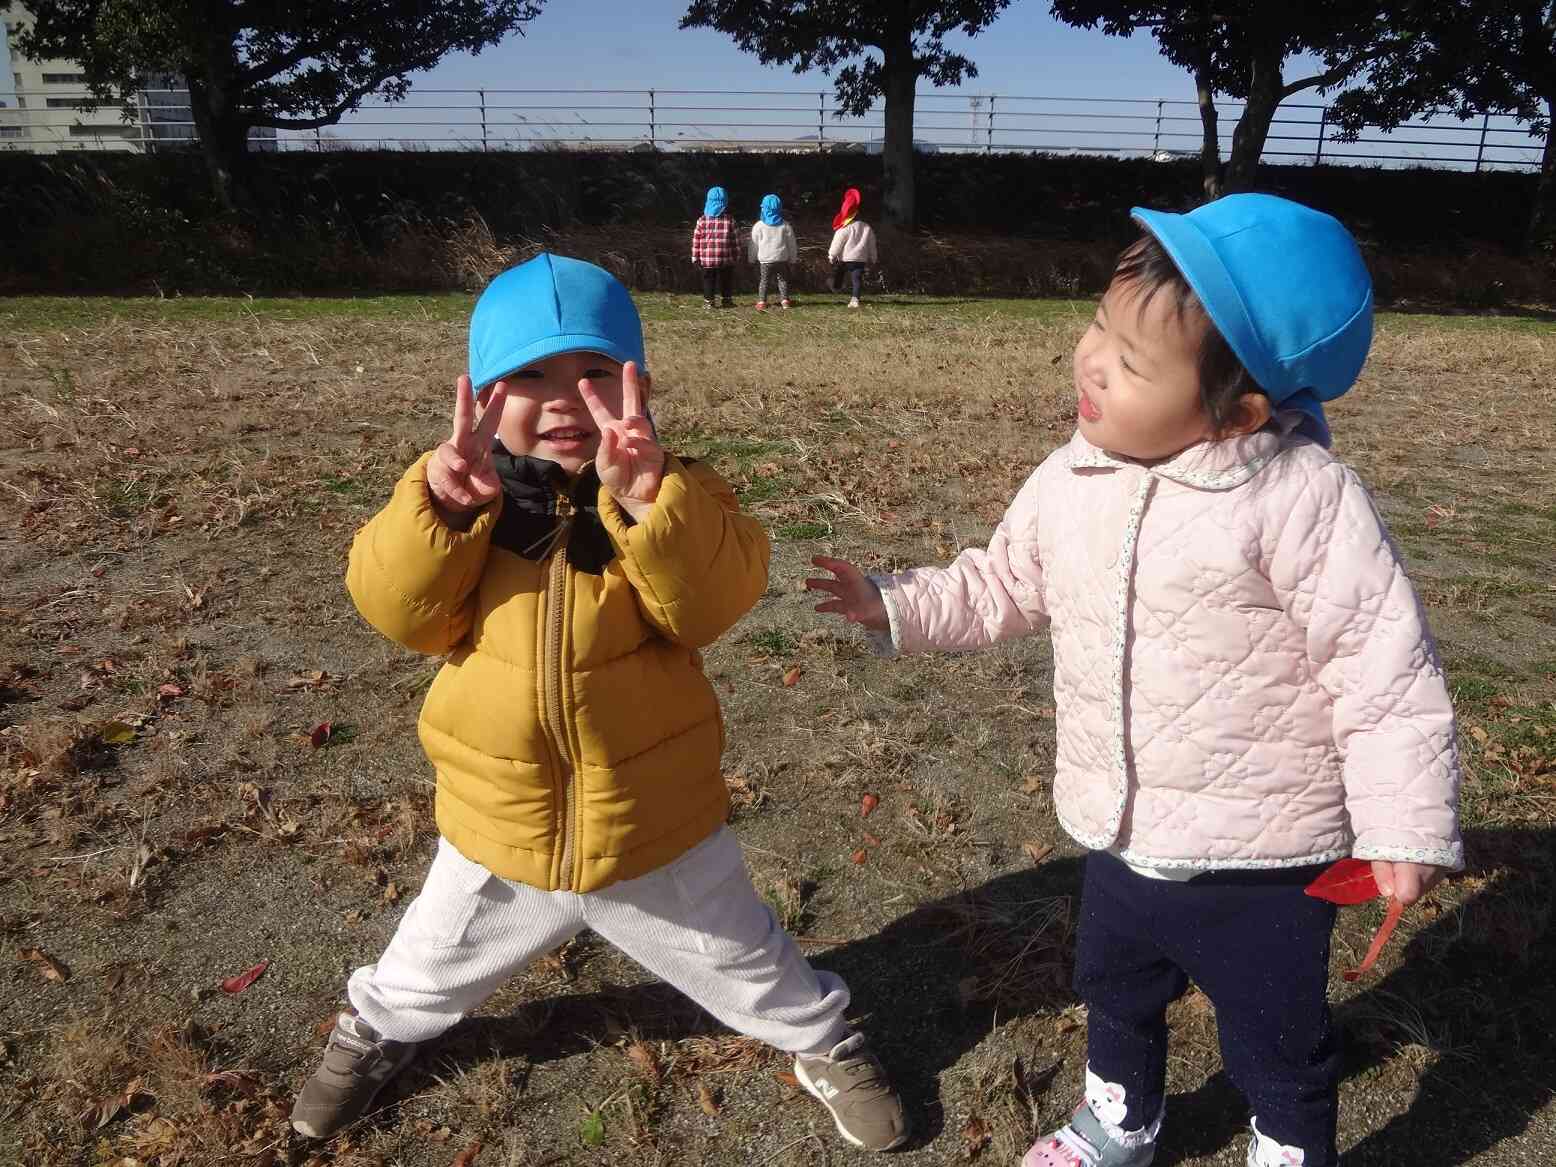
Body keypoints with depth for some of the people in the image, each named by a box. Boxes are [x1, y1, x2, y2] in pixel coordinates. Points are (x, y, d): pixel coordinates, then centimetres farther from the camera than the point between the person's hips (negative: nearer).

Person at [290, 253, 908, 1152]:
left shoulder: (673, 494, -15)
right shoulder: (454, 490, -9)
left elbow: (715, 602, -30)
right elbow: (401, 612, -18)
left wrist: (650, 499, -45)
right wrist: (439, 506, -34)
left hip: (660, 829, -1)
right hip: (499, 831, 2)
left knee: (747, 967, 21)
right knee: (430, 970, 30)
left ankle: (826, 1044, 51)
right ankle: (378, 1029, 63)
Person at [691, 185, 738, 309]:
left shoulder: (702, 220, -4)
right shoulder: (729, 220, -3)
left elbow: (696, 240, -2)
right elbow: (734, 240, -1)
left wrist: (695, 256, 5)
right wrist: (735, 256, 8)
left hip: (707, 259, 0)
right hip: (725, 260, 0)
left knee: (708, 280, 9)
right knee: (726, 280, 13)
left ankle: (708, 301, 5)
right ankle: (727, 300, 17)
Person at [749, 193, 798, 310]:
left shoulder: (759, 226, -8)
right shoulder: (785, 226, 0)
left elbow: (753, 243, -1)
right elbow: (792, 244, 7)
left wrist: (752, 258, 11)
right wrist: (792, 258, 18)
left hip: (765, 259, -2)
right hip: (782, 258, 2)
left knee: (763, 281, 6)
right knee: (782, 279, 14)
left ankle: (761, 301, 0)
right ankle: (784, 300, 11)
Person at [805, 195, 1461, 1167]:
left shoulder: (1302, 499, -24)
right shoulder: (1072, 481, -5)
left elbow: (1386, 669, -18)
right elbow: (1005, 584, 10)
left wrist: (1406, 825, -16)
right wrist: (896, 606, 1)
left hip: (1262, 864, -6)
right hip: (1122, 842, 6)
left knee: (1277, 1042, 19)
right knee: (1117, 995, 30)